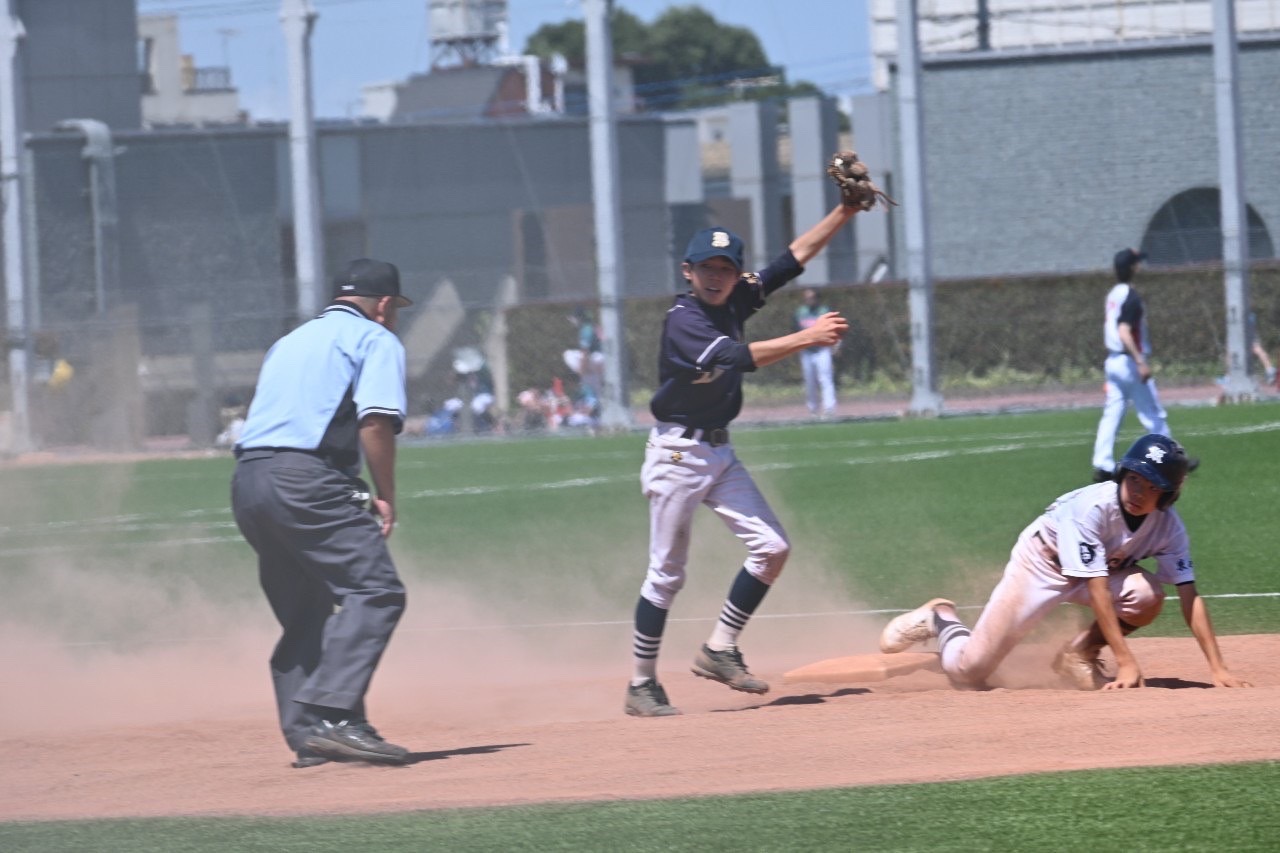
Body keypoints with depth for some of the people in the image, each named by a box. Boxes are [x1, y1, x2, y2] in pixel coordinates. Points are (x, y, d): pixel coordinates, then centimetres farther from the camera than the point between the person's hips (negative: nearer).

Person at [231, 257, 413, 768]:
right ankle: (333, 718, -27)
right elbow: (375, 420, -9)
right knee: (375, 591, -13)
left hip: (246, 482, 8)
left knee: (306, 611, 16)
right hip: (304, 480, -8)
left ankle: (305, 733, 9)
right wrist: (385, 496, -3)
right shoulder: (377, 340, 8)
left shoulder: (288, 342, 30)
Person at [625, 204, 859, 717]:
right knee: (666, 573, -4)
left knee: (772, 548, -1)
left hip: (719, 453, 8)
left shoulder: (733, 302, 5)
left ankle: (719, 651, 8)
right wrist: (807, 338, -31)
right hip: (677, 454, -8)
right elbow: (739, 357, -31)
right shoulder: (683, 320, -18)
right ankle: (641, 685, 3)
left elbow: (794, 257, 6)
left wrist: (846, 211, -1)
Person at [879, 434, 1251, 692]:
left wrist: (1218, 667, -32)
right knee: (968, 671, -11)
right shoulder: (1092, 506, -35)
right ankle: (940, 620, 25)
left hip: (1104, 568, 4)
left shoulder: (1168, 526, -21)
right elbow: (1097, 590, -38)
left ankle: (1079, 655, -4)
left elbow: (1190, 597, -22)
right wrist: (1126, 661, -43)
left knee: (1146, 595, -30)